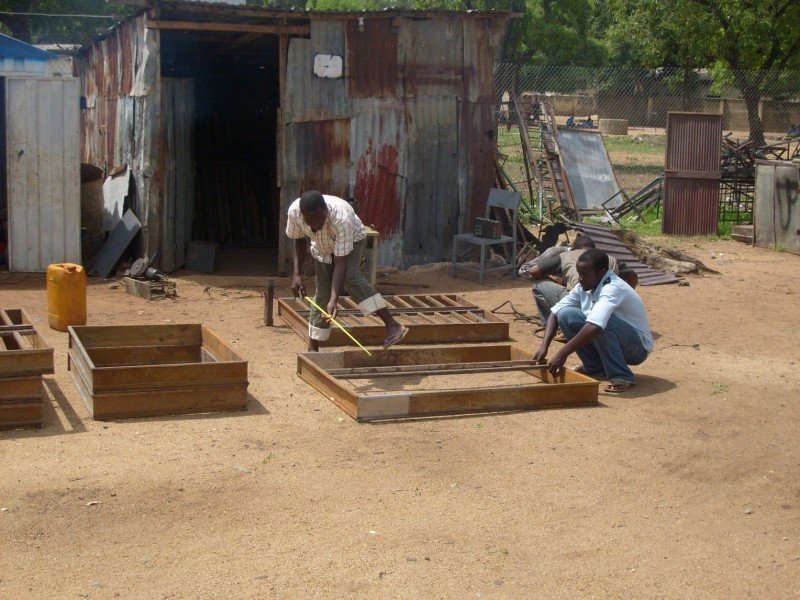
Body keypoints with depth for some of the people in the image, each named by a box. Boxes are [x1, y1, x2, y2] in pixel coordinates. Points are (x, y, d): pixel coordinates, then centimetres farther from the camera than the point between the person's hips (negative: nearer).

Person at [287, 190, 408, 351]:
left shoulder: (342, 219, -43)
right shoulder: (294, 212, -30)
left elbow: (340, 264, -43)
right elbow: (299, 240, -8)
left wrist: (334, 300, -50)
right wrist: (296, 274, -17)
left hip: (352, 239, -4)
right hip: (323, 247, 4)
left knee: (349, 276, -30)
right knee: (322, 293, 0)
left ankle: (392, 325, -35)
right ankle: (312, 348, 13)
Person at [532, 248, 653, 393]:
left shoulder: (613, 288, -29)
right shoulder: (583, 287, -4)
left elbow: (594, 327, -43)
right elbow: (555, 312, -2)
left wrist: (563, 354, -42)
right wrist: (544, 347, -16)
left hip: (637, 347, -8)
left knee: (601, 323, -36)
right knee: (566, 314, -9)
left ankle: (621, 377, -24)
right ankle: (595, 368, 2)